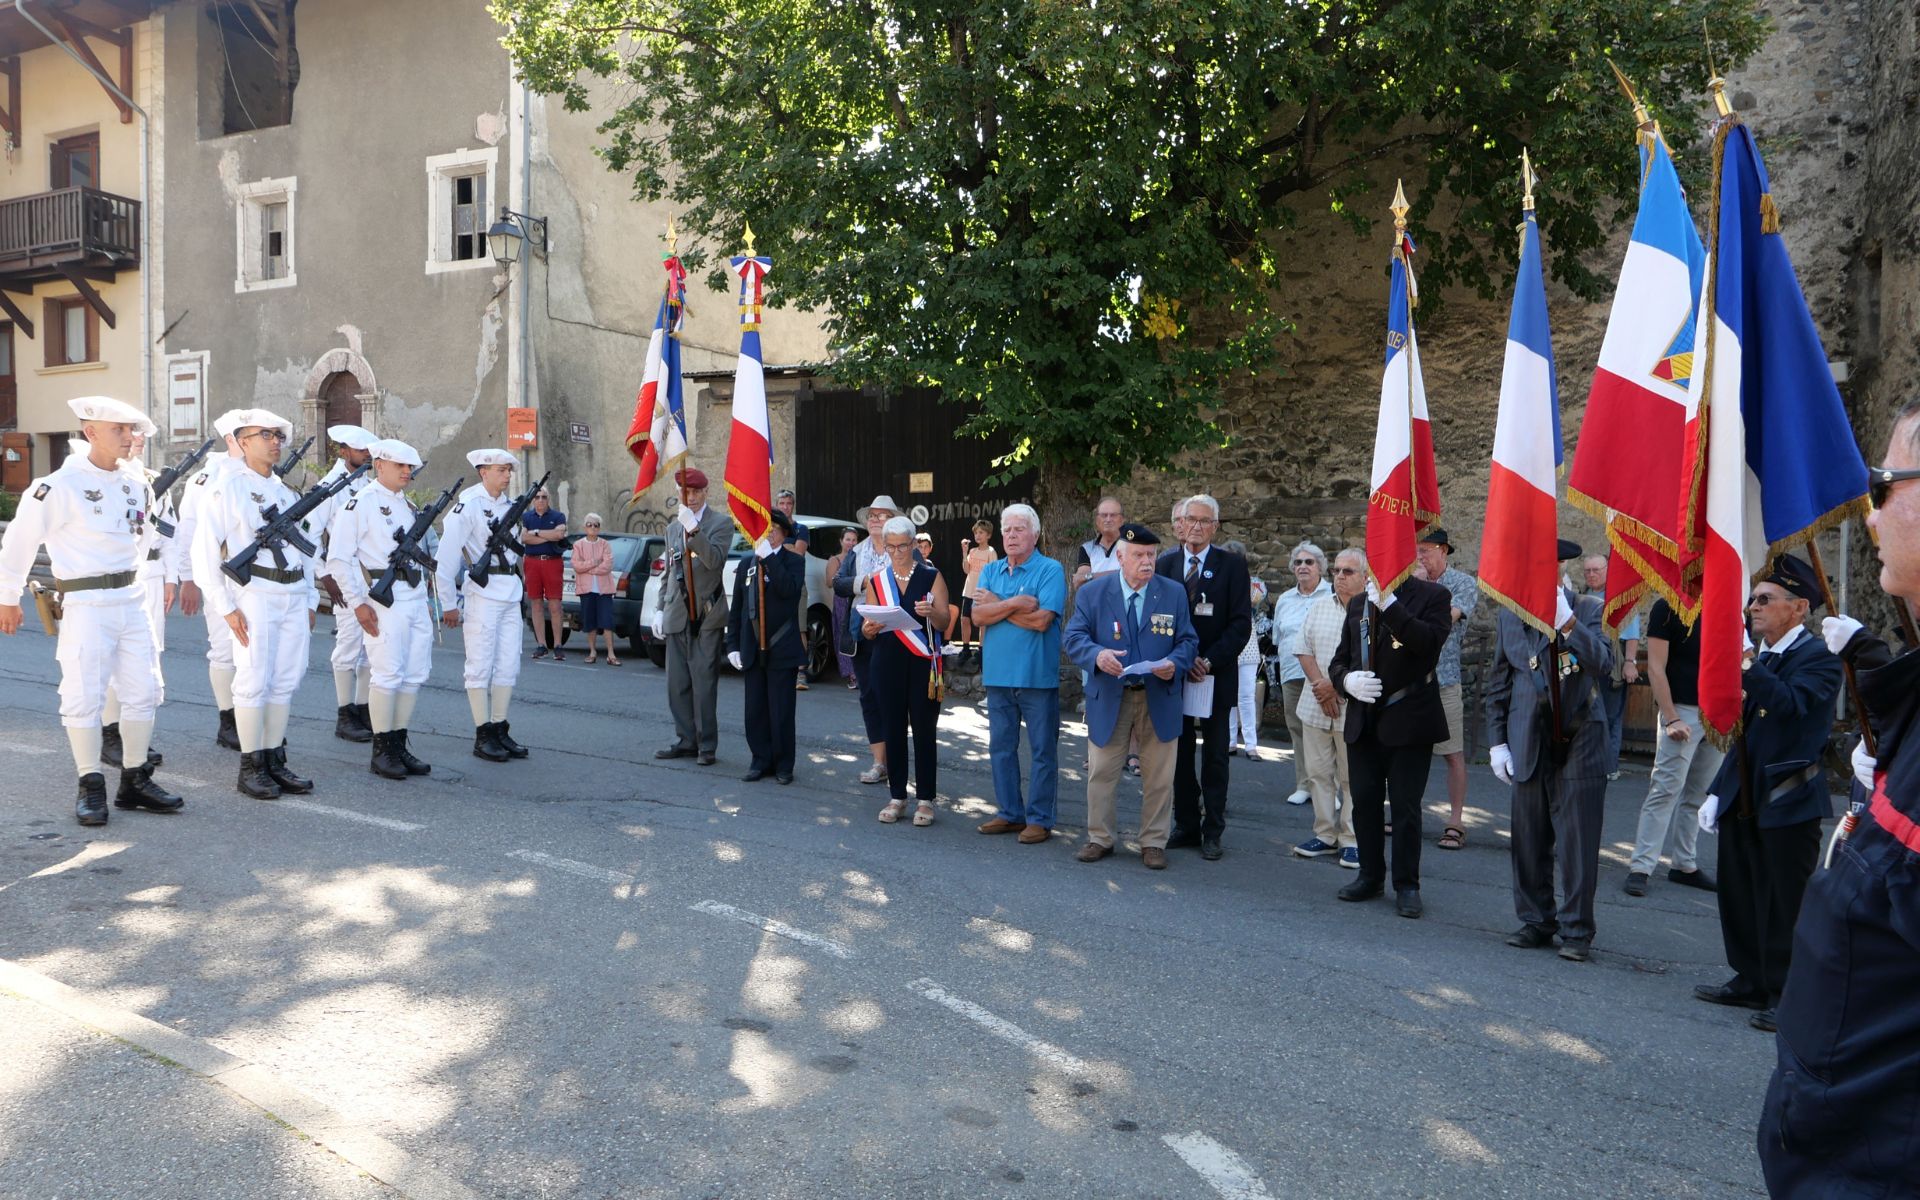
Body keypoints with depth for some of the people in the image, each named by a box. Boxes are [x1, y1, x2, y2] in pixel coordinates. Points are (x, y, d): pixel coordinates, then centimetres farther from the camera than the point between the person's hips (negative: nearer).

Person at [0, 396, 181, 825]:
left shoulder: (133, 487, 8)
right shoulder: (60, 487, -12)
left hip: (132, 602, 7)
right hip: (85, 607, -6)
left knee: (142, 692, 8)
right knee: (84, 697, -1)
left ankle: (135, 781, 19)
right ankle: (90, 787, 10)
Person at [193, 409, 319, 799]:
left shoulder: (287, 491, 18)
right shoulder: (229, 488, -2)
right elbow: (204, 548, -7)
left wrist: (311, 600, 16)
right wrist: (226, 606, -11)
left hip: (294, 598, 6)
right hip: (255, 595, -6)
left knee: (286, 682, 7)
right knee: (254, 682, -4)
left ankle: (274, 762, 16)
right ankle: (250, 768, 5)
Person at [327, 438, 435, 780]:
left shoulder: (409, 506, 19)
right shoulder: (360, 504, -5)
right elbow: (338, 559, -10)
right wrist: (357, 603, -13)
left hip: (416, 599, 8)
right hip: (384, 601, -7)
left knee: (415, 674, 7)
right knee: (388, 674, -8)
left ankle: (400, 744, 17)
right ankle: (382, 751, 2)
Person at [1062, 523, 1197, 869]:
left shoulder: (1174, 593, 2)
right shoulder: (1093, 592, -1)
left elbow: (1188, 641, 3)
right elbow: (1073, 637, -6)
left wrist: (1174, 663, -19)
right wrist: (1097, 654, -27)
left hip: (1159, 699, 1)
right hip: (1109, 697, -1)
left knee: (1159, 776, 8)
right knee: (1101, 774, 7)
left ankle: (1154, 843, 22)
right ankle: (1099, 838, 23)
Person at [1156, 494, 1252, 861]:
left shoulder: (1232, 565, 0)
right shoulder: (1164, 564, 6)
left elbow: (1241, 623, -5)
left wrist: (1209, 660, -14)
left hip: (1216, 675, -2)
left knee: (1215, 757, 4)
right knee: (1179, 753, 8)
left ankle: (1212, 831, 11)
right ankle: (1186, 825, 18)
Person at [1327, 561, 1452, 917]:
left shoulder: (1432, 596, -2)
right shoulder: (1359, 602, 14)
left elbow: (1430, 642, -21)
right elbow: (1339, 660, 18)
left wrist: (1389, 604, -24)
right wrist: (1347, 680, -4)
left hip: (1408, 722, -5)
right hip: (1364, 722, 5)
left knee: (1405, 806, 0)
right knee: (1364, 801, 9)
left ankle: (1407, 885, 11)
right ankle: (1371, 876, 23)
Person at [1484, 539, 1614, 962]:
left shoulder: (1588, 611, -1)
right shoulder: (1509, 618, 8)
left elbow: (1603, 665, -17)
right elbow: (1498, 686, 12)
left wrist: (1567, 623, -26)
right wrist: (1497, 742, 8)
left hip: (1579, 743, -3)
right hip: (1528, 745, 3)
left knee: (1577, 842, 0)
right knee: (1530, 840, 9)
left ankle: (1576, 930, 11)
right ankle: (1535, 921, 22)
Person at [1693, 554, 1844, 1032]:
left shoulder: (1818, 657, -10)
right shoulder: (1761, 657, 14)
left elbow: (1793, 705, -29)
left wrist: (1747, 670, -35)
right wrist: (1719, 791, 15)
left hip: (1788, 802, -8)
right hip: (1743, 801, 8)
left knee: (1786, 905, 1)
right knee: (1740, 897, 15)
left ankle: (1789, 996, 12)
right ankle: (1752, 981, 28)